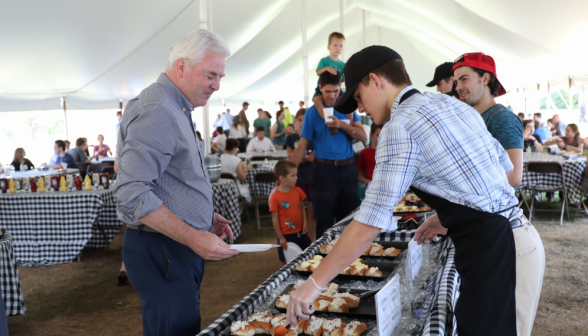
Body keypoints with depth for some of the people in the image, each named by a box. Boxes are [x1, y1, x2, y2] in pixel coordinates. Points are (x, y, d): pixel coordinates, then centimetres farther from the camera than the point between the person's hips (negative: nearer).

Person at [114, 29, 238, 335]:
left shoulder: (175, 109, 16)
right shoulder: (156, 112, -18)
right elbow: (131, 194, -27)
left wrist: (206, 216, 15)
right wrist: (192, 237, -26)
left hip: (180, 246, 10)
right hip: (160, 251, -10)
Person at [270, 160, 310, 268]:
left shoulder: (297, 191, -2)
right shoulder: (275, 197, -17)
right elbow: (275, 219, -12)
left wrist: (304, 223, -4)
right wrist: (281, 238, -10)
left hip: (300, 232, 5)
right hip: (286, 235, -5)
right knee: (284, 261, 11)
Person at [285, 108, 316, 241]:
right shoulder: (290, 138, 4)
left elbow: (316, 158, -7)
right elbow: (291, 161, -2)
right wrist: (308, 157, -13)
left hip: (312, 178, 0)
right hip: (297, 179, 0)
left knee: (312, 212, 4)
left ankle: (312, 241, 15)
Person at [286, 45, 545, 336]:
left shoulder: (401, 126, -14)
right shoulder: (453, 104, 13)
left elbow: (370, 224, -16)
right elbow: (504, 166, 20)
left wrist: (315, 283, -8)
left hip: (492, 254, -9)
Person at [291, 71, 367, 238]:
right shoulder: (313, 112, -2)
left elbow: (363, 136, 1)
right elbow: (302, 145, -3)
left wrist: (342, 125, -15)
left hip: (348, 168, 3)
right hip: (325, 169, -3)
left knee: (348, 218, 12)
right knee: (324, 220, 0)